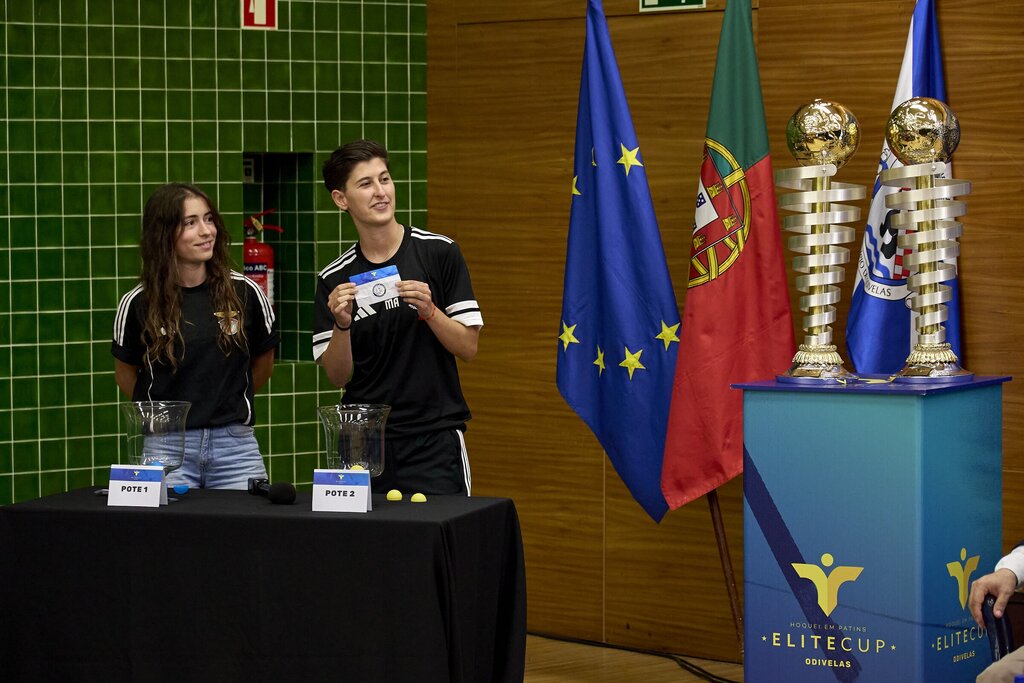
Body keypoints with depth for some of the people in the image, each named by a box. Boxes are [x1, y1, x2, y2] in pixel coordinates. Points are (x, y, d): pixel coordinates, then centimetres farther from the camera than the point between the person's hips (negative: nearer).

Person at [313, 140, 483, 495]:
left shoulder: (440, 253, -1)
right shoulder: (334, 280, 5)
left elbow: (468, 347, -1)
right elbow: (338, 376, 2)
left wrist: (429, 310, -17)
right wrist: (342, 324, -15)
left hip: (435, 439, -2)